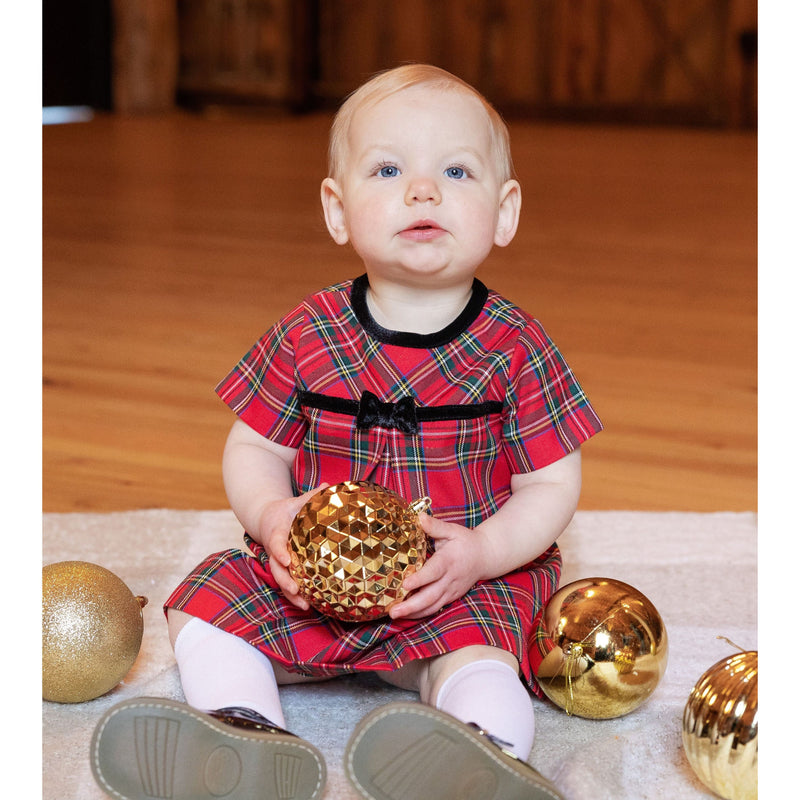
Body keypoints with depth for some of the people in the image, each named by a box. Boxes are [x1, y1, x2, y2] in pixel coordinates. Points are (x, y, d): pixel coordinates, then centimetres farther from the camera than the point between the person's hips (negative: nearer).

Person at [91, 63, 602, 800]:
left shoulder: (515, 346, -10)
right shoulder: (308, 336, -5)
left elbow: (552, 483, -5)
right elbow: (253, 448, 5)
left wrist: (481, 552, -22)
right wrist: (270, 514, -17)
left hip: (470, 579, -3)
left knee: (476, 653, -32)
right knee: (205, 603, -9)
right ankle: (244, 730, -22)